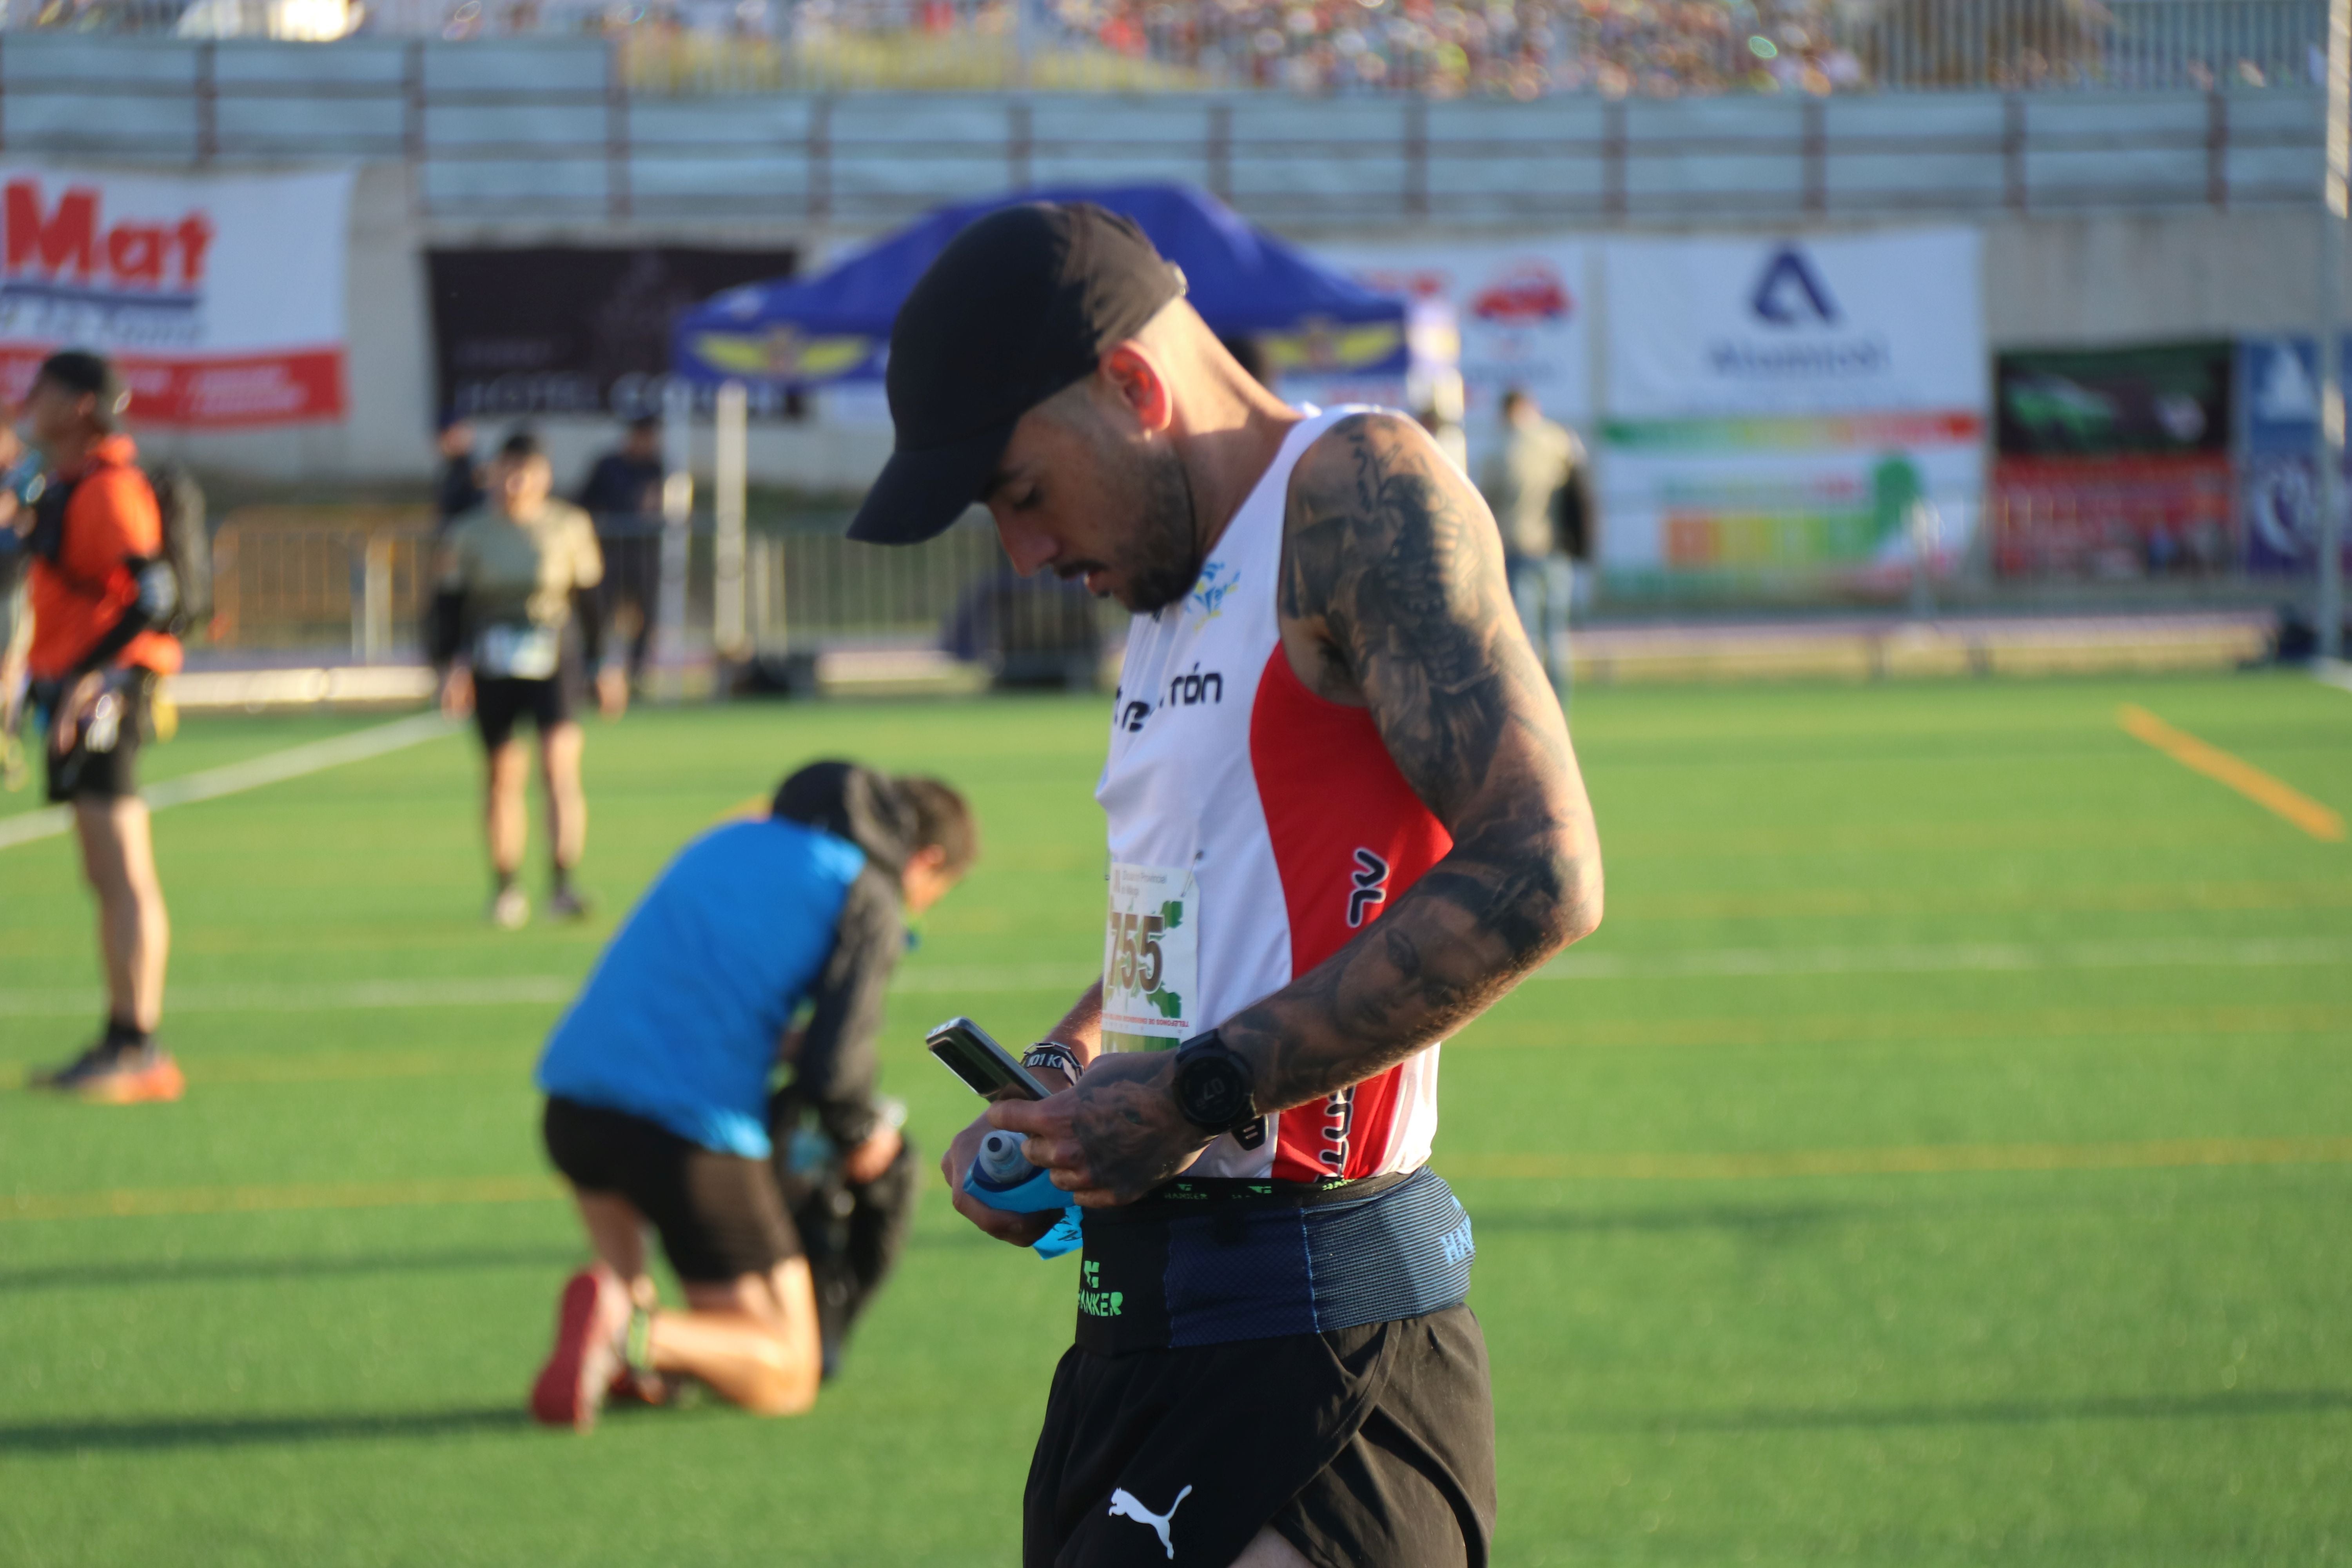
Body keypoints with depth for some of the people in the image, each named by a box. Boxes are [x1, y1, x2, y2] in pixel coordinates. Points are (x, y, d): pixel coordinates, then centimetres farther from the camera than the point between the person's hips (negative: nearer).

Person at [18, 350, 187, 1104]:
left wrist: (90, 675, -27)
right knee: (108, 879, 13)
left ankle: (137, 1050, -10)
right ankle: (121, 1043, 17)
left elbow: (153, 594, -24)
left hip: (103, 691, -10)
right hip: (73, 687, 10)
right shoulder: (68, 485, 16)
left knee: (125, 879, -9)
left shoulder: (107, 489, -15)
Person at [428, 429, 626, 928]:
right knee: (502, 775, 5)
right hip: (491, 667, 1)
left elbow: (590, 601, 11)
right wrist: (451, 662, -5)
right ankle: (505, 887, 19)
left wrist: (602, 665, 11)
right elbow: (449, 604, 6)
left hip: (554, 662, -1)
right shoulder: (467, 535, 4)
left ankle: (563, 884, -19)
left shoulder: (571, 527, 4)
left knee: (561, 765, -16)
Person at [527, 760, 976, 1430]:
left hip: (571, 1099, 6)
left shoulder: (738, 839, 23)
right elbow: (833, 1066, -8)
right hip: (693, 1125, -6)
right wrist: (861, 1136, 11)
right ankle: (635, 1334, -22)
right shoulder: (871, 897, 2)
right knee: (785, 1380, 5)